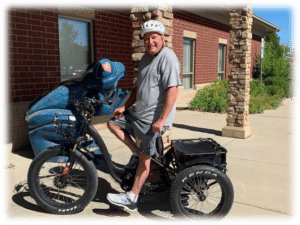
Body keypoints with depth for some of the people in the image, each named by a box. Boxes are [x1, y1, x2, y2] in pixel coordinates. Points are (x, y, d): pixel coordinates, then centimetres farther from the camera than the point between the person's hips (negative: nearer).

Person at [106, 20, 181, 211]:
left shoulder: (167, 57, -15)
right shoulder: (145, 58, 14)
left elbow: (173, 90, -24)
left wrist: (162, 120, -26)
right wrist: (125, 107, 15)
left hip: (153, 119, -9)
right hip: (138, 112, 9)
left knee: (145, 159, -1)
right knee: (113, 123, 15)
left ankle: (131, 198, 10)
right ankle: (136, 153, 18)